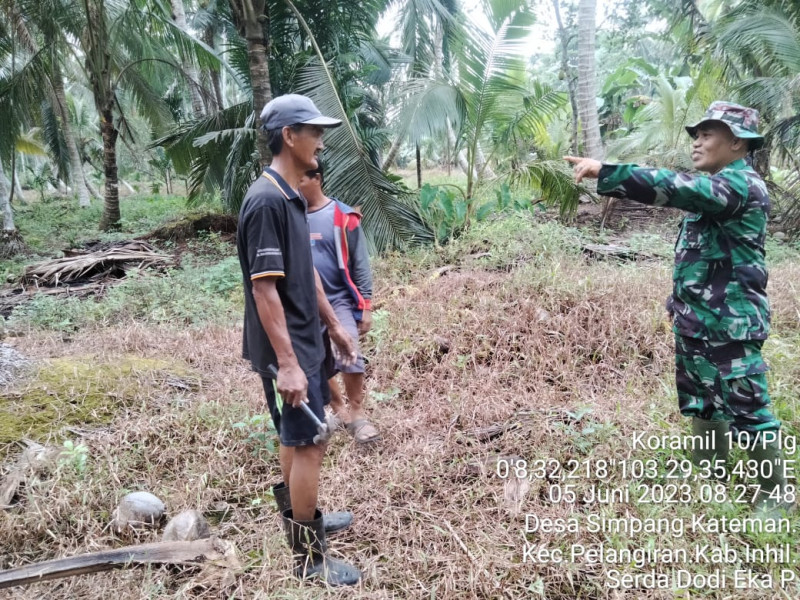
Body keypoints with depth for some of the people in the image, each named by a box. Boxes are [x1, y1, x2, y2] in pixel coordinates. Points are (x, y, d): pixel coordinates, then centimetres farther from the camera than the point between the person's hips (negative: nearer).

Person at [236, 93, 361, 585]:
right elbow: (264, 288, -24)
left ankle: (300, 519, 40)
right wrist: (286, 362, -25)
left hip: (306, 340, 10)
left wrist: (333, 324, 20)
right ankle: (310, 555, 14)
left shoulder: (292, 196, 9)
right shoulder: (267, 200, -21)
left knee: (297, 437, 21)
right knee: (307, 444, -1)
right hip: (286, 348, -10)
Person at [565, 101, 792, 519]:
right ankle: (710, 480, 34)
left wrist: (605, 172, -35)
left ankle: (774, 495, 20)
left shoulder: (742, 185, -18)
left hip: (730, 323, -9)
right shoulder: (713, 187, 14)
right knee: (702, 403, 18)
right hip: (693, 319, 9)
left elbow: (676, 188, -31)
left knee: (748, 410, 2)